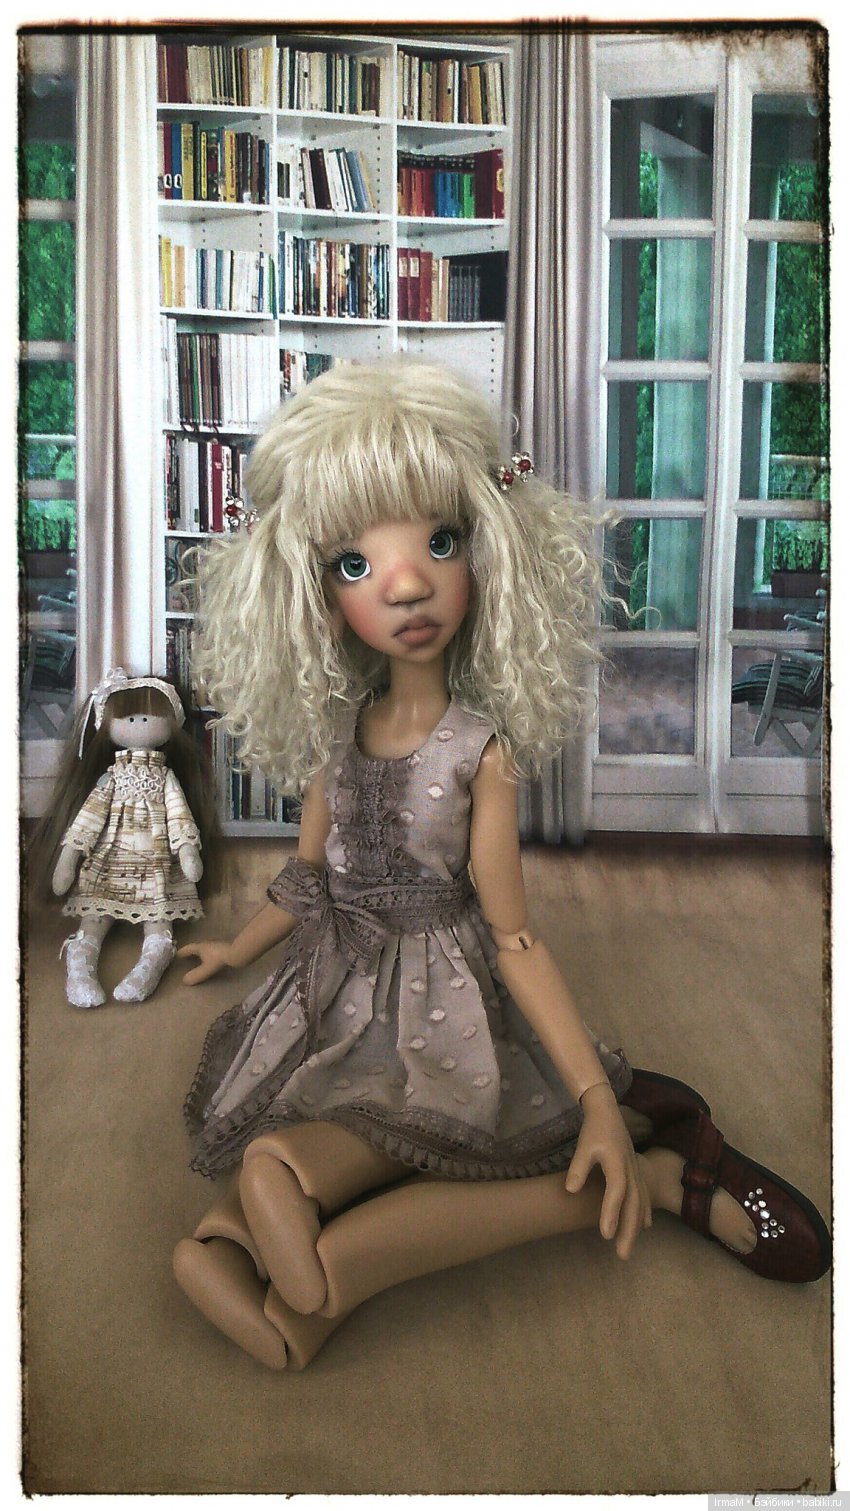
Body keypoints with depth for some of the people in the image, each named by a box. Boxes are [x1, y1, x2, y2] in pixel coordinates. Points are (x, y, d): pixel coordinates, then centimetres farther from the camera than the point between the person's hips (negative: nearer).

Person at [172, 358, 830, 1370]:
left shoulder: (481, 749, -11)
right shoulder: (334, 735, 2)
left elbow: (511, 937, -9)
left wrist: (595, 1097, -15)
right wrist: (233, 950, 33)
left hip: (437, 1014, -5)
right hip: (334, 999, 6)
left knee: (272, 1178, -29)